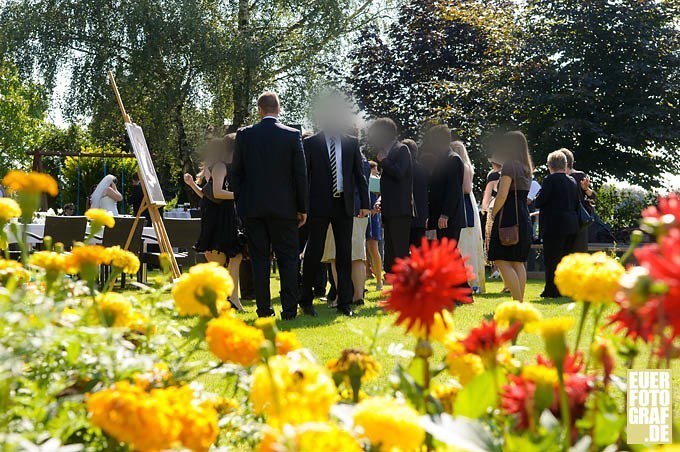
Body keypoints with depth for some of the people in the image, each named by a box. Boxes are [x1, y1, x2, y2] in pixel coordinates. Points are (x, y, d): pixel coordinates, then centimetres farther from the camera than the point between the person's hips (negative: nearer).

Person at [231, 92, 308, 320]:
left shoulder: (244, 134, 0)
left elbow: (236, 173, 4)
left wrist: (239, 203, 12)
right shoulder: (293, 135, -3)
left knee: (259, 258, 6)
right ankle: (289, 309, 2)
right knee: (288, 258, 5)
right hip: (283, 207, -1)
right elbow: (300, 174, -2)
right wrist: (302, 208, 4)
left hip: (252, 207, 1)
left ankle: (264, 309, 6)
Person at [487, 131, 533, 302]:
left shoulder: (509, 165, -10)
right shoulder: (525, 167, 17)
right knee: (517, 262, 11)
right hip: (523, 219, 9)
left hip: (509, 219, -9)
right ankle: (520, 301, 10)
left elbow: (502, 195, -18)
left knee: (503, 261, -9)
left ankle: (518, 302, -15)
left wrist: (493, 215, -7)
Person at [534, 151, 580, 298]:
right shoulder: (573, 181, 10)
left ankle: (551, 290, 0)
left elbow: (540, 202, -14)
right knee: (564, 258, 14)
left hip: (554, 225, -7)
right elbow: (577, 204, 16)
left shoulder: (550, 180, -12)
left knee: (552, 259, -2)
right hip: (571, 226, 7)